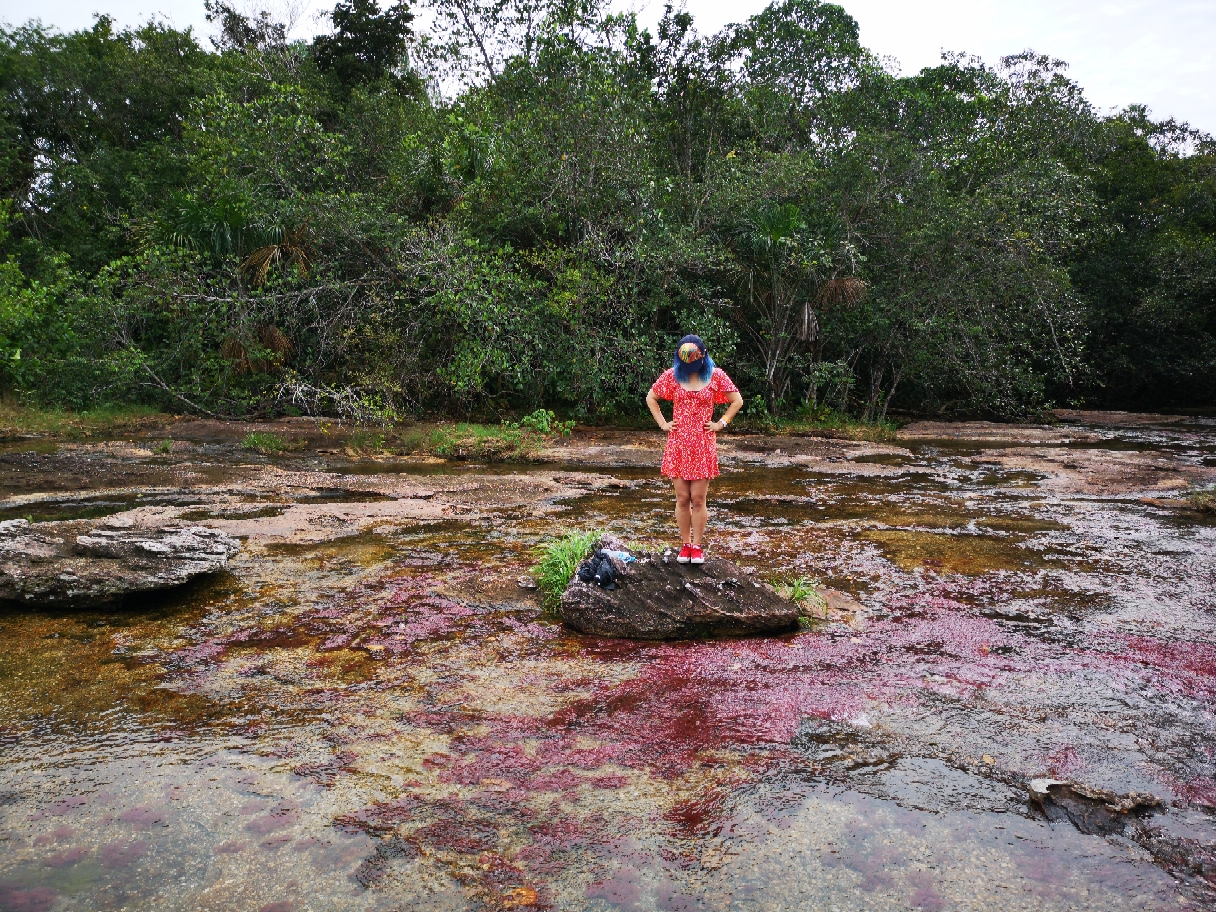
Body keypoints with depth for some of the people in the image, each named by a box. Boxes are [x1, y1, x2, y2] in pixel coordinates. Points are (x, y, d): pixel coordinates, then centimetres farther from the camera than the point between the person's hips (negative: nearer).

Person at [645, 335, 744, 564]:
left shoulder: (715, 375, -1)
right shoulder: (672, 375, 2)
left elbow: (737, 401, 7)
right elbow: (651, 398, 14)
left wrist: (721, 424, 0)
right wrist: (663, 423, 5)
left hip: (703, 445, -1)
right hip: (678, 444, 1)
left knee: (698, 499, 0)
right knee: (682, 499, 4)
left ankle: (697, 546, 13)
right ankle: (686, 545, 16)